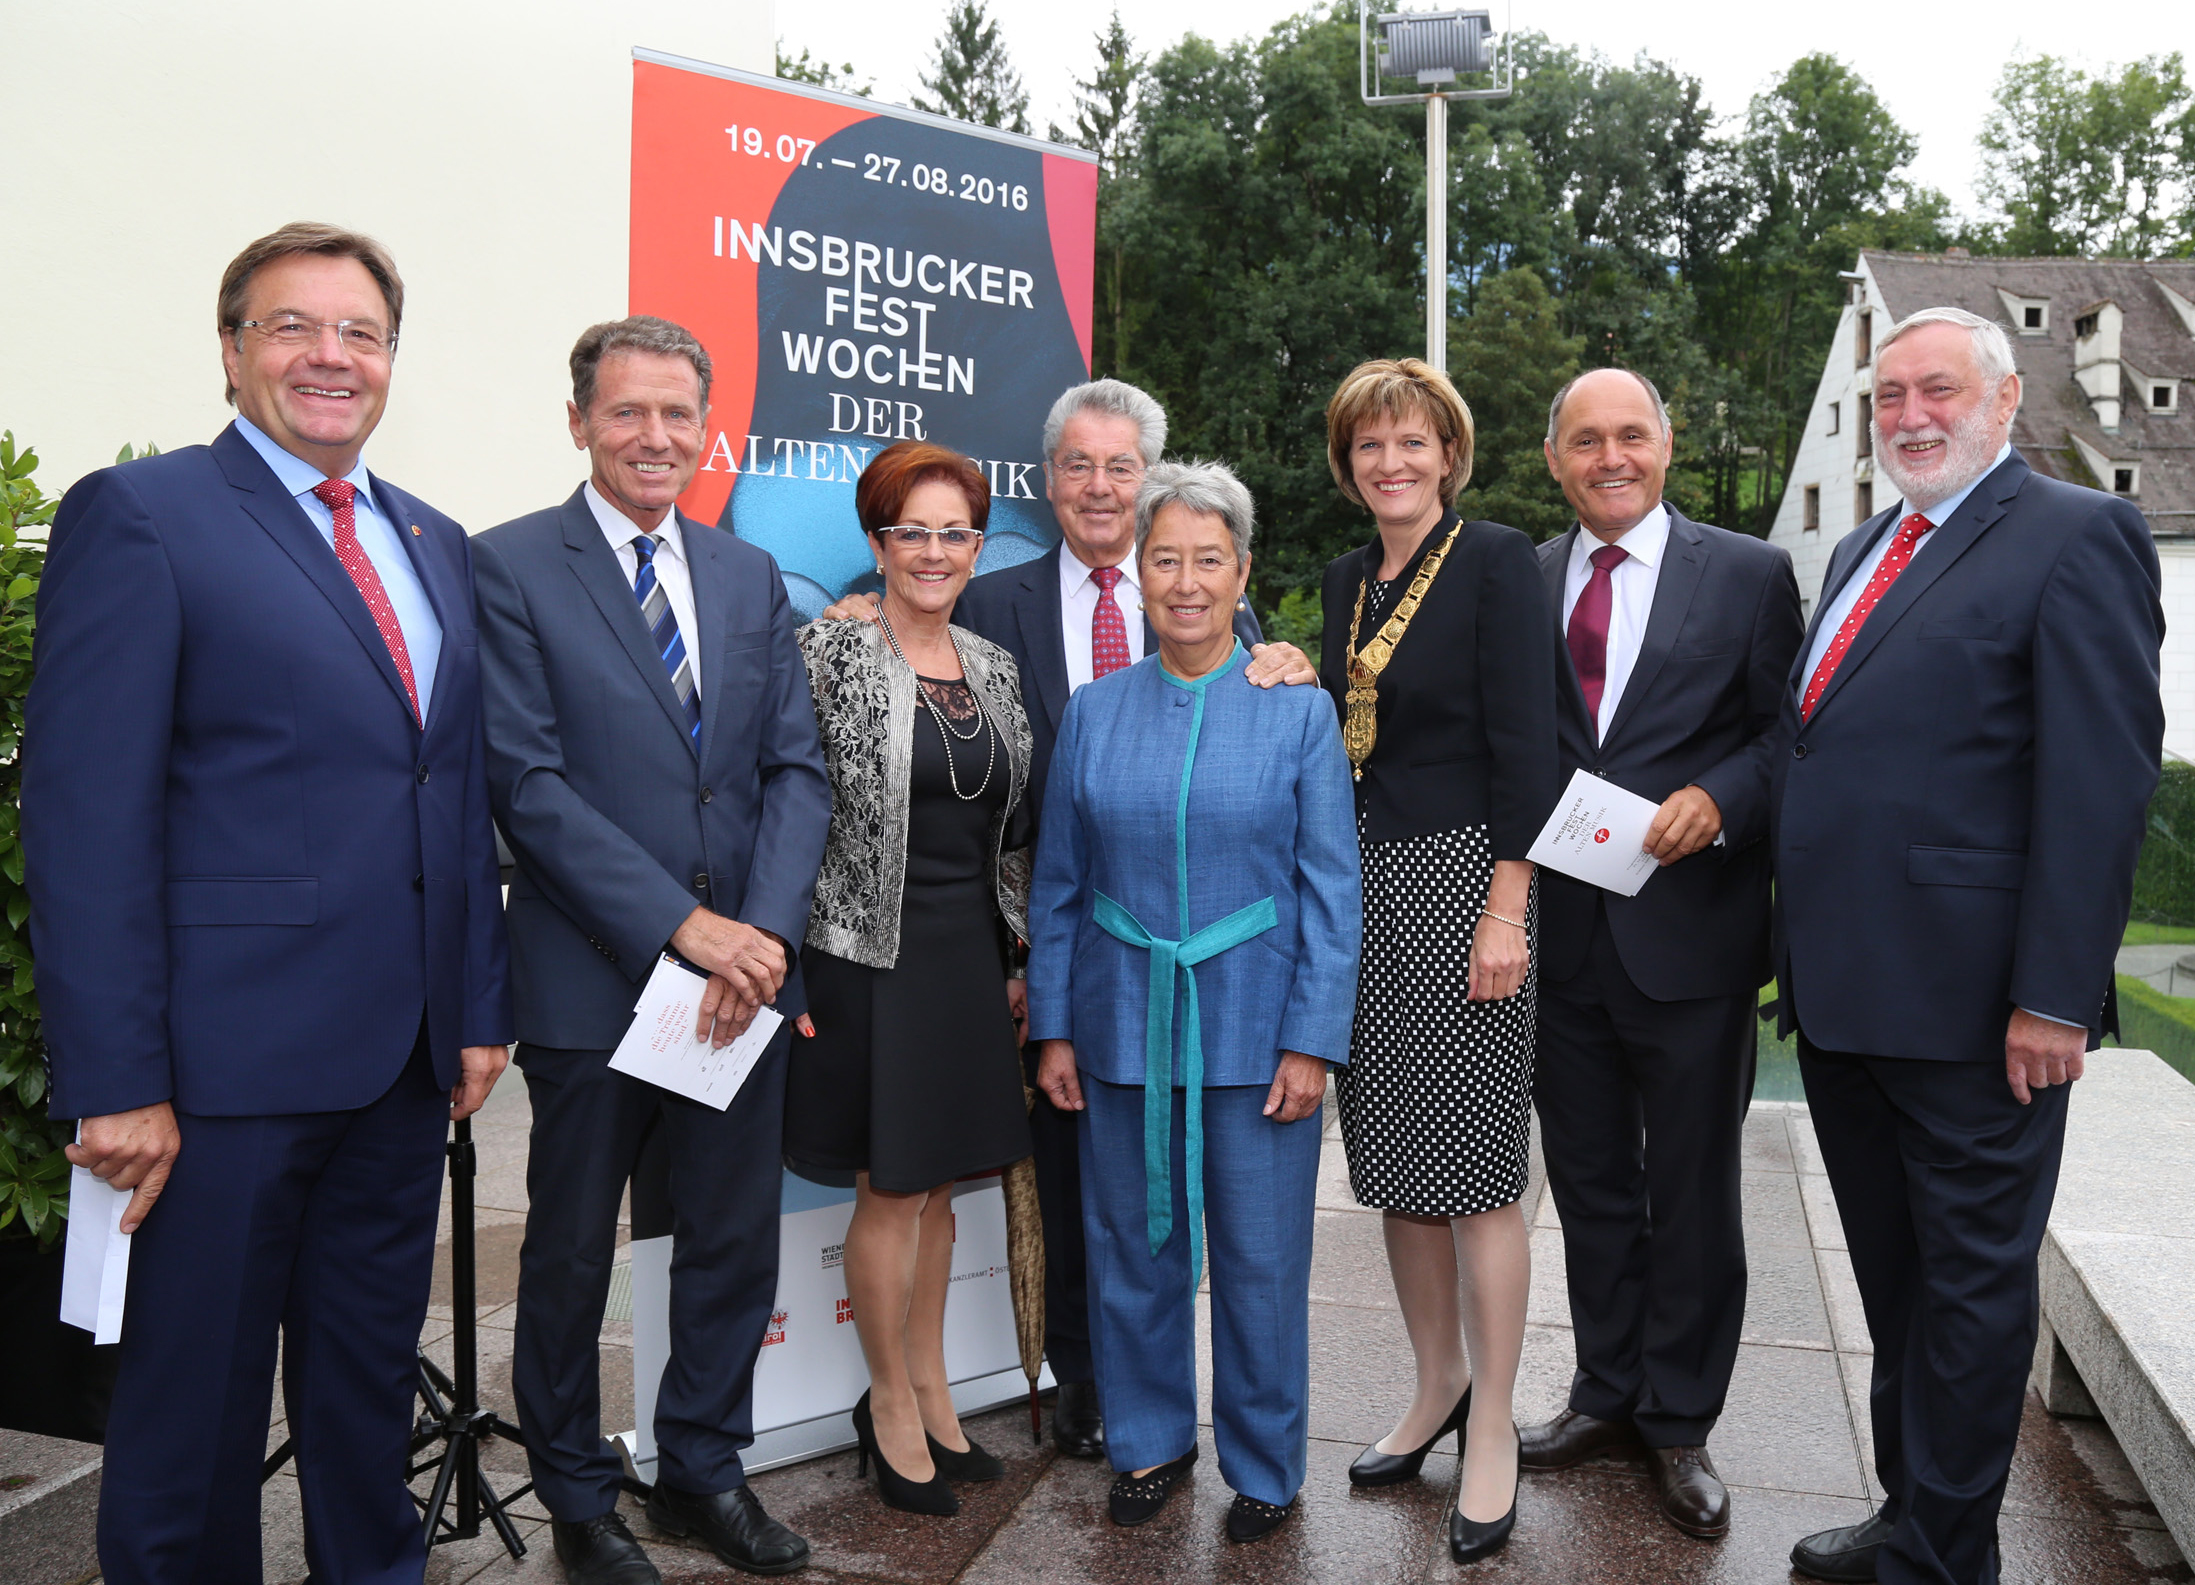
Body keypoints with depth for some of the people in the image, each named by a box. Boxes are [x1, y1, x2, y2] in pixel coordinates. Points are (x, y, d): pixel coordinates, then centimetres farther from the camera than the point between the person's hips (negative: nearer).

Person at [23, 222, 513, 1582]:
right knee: (197, 1395, 10)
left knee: (371, 1380, 20)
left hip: (404, 1058, 6)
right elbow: (84, 817, -12)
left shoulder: (437, 544, 13)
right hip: (230, 1056, -6)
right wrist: (116, 1082, -15)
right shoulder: (138, 516, -6)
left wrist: (483, 1006, 10)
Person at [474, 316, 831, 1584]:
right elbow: (528, 781, -13)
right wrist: (680, 924, -18)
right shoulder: (510, 568, -5)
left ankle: (705, 1469, 34)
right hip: (591, 978, -4)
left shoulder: (752, 576, 10)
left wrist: (764, 929, -10)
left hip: (743, 967, 4)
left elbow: (798, 770, 5)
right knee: (572, 1253, 12)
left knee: (737, 1240, 14)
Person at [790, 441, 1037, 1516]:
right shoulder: (829, 653, -8)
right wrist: (786, 961, -12)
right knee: (891, 1190, 5)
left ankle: (930, 1391, 31)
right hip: (873, 954, -5)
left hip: (971, 957, 5)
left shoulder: (994, 669, 9)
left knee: (938, 1183, 15)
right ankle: (891, 1405, 24)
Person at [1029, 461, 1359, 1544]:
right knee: (1132, 1249, 13)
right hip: (1123, 1027, 2)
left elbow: (1332, 891, -3)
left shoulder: (1299, 711, -2)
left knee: (1260, 1260, 7)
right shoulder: (1094, 712, 4)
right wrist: (1052, 1029, 4)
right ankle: (1149, 1443, 34)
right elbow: (1057, 885, 7)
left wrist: (1312, 1041, -8)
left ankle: (1264, 1468, 28)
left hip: (1254, 1030, -2)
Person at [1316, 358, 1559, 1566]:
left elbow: (1523, 743, -12)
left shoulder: (1497, 562, -6)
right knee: (1393, 1157, 12)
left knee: (1474, 1165, -1)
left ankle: (1492, 1432, 14)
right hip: (1360, 887, 7)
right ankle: (1437, 1385, 30)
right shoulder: (1346, 581, 13)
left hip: (1459, 878, -6)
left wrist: (1505, 910, -17)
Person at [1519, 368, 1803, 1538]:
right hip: (1559, 933, 3)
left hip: (1690, 935, -2)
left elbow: (1788, 733, -1)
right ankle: (1608, 1392, 33)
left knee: (1691, 1191, 10)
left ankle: (1679, 1421, 27)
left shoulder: (1748, 574, -1)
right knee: (1589, 1180, 15)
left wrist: (1718, 802, -19)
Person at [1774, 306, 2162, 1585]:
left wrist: (2053, 998, -20)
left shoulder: (2078, 537, -8)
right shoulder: (1863, 553, 17)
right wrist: (1807, 953, 14)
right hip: (1844, 996, 8)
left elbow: (2102, 784, -15)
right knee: (1894, 1278, 19)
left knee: (1972, 1283, 7)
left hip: (1969, 1003, -8)